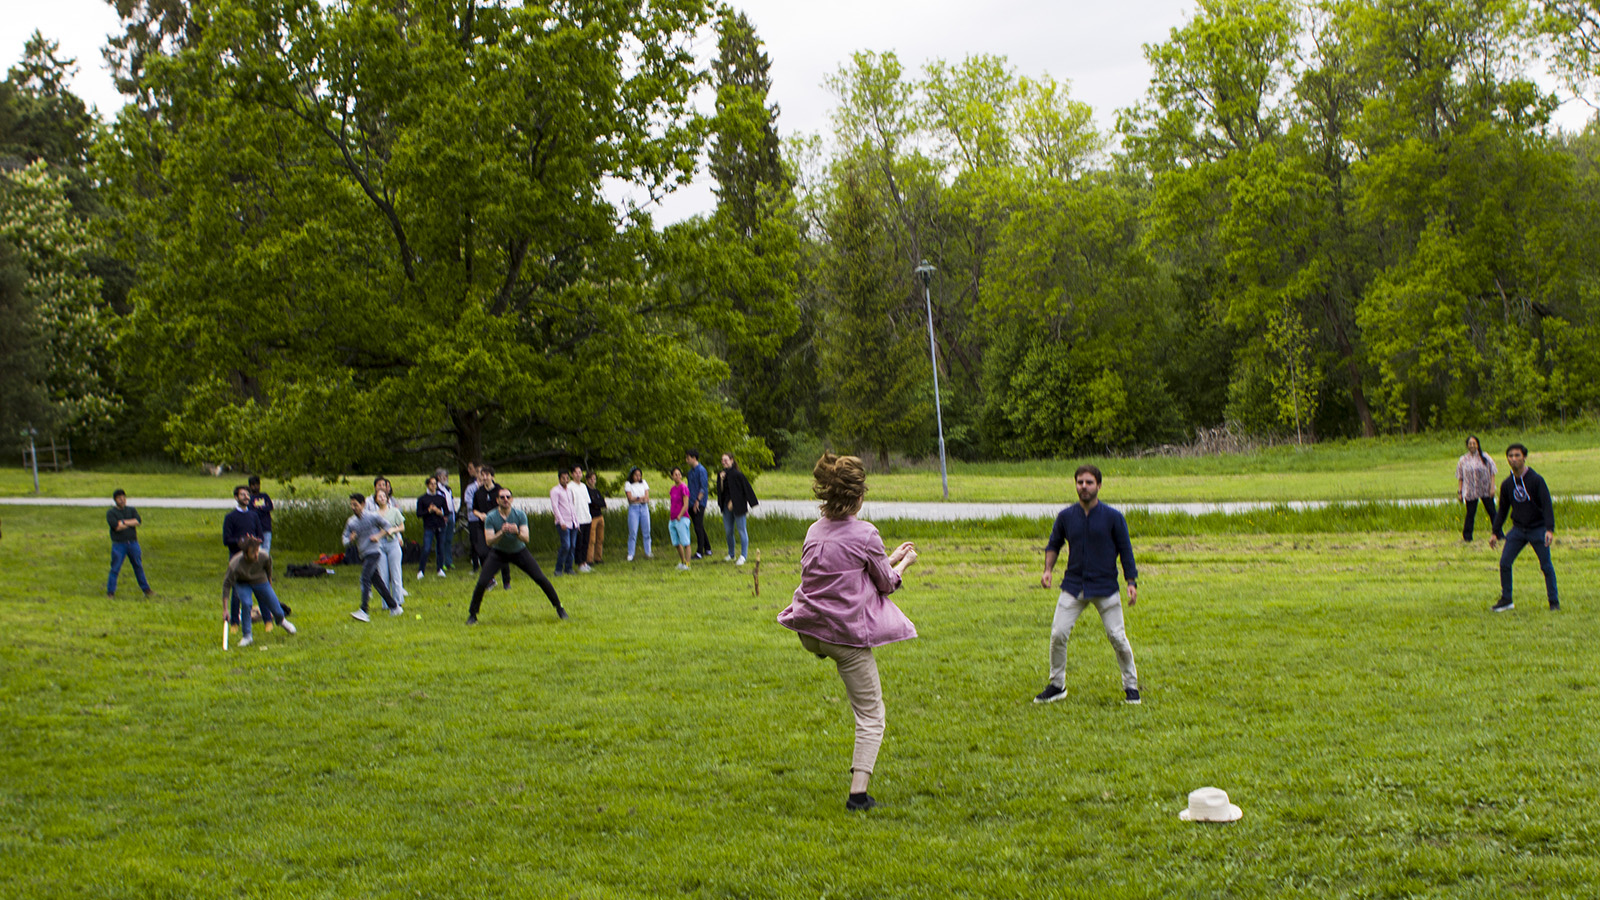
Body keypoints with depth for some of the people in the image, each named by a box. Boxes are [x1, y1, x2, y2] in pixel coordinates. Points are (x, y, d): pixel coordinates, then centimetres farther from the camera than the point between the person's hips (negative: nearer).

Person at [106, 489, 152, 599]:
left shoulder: (132, 510, 12)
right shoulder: (110, 513, 0)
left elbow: (138, 521, -5)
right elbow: (116, 527, -14)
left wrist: (123, 522, -11)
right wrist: (132, 523, -3)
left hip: (133, 543, 3)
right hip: (118, 544, -3)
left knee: (138, 567, 10)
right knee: (115, 568, -4)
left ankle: (146, 589, 18)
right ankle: (110, 592, 2)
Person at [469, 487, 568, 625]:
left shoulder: (520, 515, -14)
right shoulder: (491, 517, -15)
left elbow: (526, 539, -20)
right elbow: (489, 541, -22)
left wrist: (517, 532, -41)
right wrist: (501, 533, -40)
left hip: (519, 551, 1)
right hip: (498, 553, -1)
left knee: (541, 579, -9)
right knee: (482, 583, -16)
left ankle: (559, 608, 9)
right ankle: (472, 615, 4)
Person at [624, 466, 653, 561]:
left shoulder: (643, 483, 12)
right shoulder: (628, 484, 2)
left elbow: (647, 498, 3)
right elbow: (630, 498, -8)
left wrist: (636, 499, -13)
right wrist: (641, 498, -7)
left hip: (644, 508, 4)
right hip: (633, 509, -4)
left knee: (646, 531, 3)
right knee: (633, 532, -7)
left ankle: (647, 553, 12)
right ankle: (630, 555, -3)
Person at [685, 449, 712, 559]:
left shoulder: (701, 470, -10)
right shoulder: (690, 471, 17)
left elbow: (704, 487, -16)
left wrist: (698, 500, -21)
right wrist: (688, 502, 19)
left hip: (699, 504, -9)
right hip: (692, 504, 9)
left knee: (698, 527, -10)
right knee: (699, 527, 12)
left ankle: (699, 552, -9)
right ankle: (707, 549, 19)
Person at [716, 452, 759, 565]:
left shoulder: (738, 475, -11)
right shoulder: (722, 474, 7)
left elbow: (747, 489, -9)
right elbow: (720, 490, 5)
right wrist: (721, 479, -11)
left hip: (738, 507, -6)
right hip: (727, 506, 6)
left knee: (741, 530, -1)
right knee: (728, 531, 12)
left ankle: (743, 556, 3)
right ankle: (731, 555, 25)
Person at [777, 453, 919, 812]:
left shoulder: (815, 530, 6)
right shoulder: (864, 534, -14)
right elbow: (886, 582, -1)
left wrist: (890, 558, 24)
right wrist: (903, 563, 19)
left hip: (809, 633, 6)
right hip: (847, 634, -5)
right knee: (871, 715, 5)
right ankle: (858, 792, -2)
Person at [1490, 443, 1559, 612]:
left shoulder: (1536, 480, -10)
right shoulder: (1507, 484, 4)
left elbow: (1547, 505, -14)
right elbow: (1503, 510, 14)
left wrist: (1550, 529, -25)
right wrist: (1496, 533, 11)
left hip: (1538, 528, -4)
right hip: (1518, 529, 4)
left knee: (1546, 566, -3)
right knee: (1504, 563, -3)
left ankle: (1554, 600, 9)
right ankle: (1506, 599, 9)